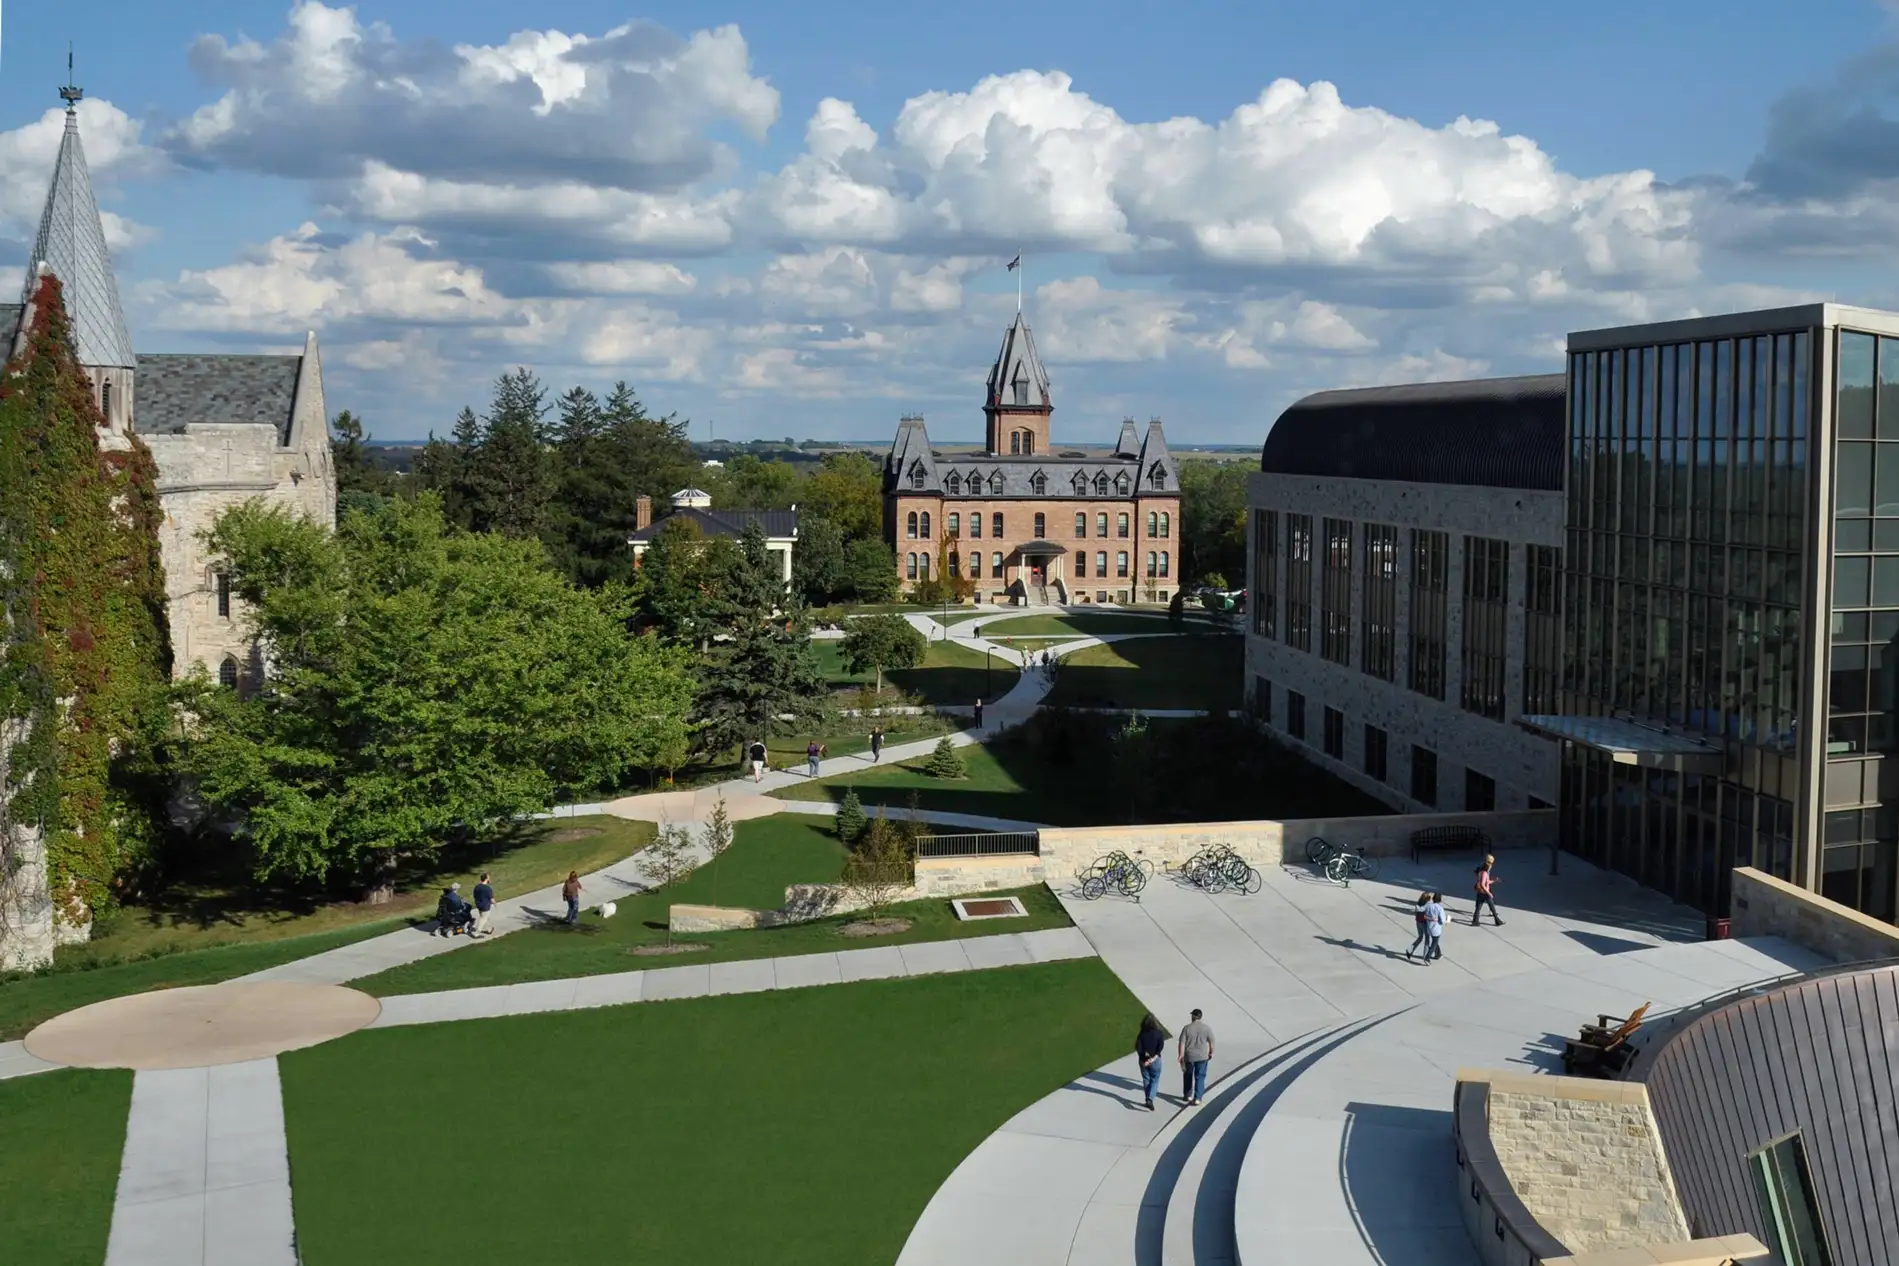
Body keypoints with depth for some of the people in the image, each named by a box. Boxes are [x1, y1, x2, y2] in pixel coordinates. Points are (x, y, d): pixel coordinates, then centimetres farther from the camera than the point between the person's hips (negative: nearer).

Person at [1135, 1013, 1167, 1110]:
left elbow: (1138, 1047, -12)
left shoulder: (1141, 1034, -5)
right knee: (1155, 1080, 8)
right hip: (1155, 1060, -2)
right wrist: (1154, 1057, -15)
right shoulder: (1159, 1033, -8)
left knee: (1146, 1080, 15)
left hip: (1143, 1060, 2)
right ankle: (1150, 1099, -10)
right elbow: (1161, 1046, -16)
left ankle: (1148, 1100, 21)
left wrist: (1144, 1056, -8)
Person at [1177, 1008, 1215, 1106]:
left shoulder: (1187, 1028, -9)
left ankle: (1187, 1095, 29)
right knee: (1200, 1077, 7)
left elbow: (1182, 1043, -10)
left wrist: (1181, 1056, -5)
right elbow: (1212, 1042, 0)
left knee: (1188, 1076, 20)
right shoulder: (1206, 1028, -6)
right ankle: (1197, 1098, 0)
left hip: (1189, 1056, 0)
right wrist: (1211, 1053, 15)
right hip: (1202, 1057, 0)